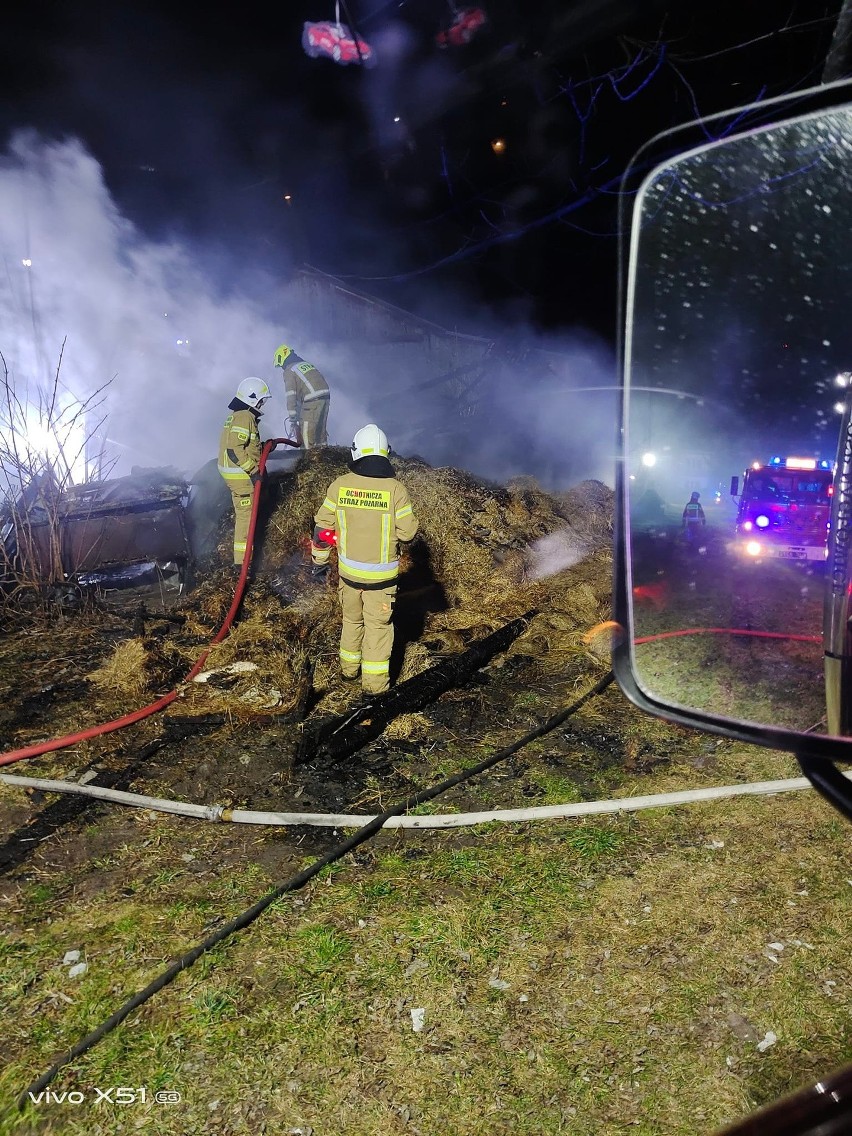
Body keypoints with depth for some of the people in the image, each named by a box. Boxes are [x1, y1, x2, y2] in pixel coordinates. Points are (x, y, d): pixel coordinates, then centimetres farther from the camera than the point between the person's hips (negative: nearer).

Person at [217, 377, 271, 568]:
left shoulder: (237, 415, 13)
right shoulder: (245, 417, -20)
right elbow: (234, 450, -27)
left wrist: (263, 447, 12)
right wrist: (253, 470, -24)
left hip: (234, 472, 11)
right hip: (241, 474, -11)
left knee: (241, 511, 24)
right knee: (246, 514, -6)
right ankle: (243, 559, -2)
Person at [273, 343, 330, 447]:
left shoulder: (289, 371, 1)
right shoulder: (306, 364, 25)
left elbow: (291, 394, -6)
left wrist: (292, 414, -5)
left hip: (313, 400, -8)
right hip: (326, 395, 8)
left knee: (307, 431, -2)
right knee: (321, 429, 15)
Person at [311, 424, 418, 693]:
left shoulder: (339, 486, -10)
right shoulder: (396, 489, -17)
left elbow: (322, 528, -3)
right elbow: (408, 531, -10)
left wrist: (319, 561, 12)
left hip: (348, 570, 3)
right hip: (381, 576, -2)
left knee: (351, 620, 24)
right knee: (378, 626, 13)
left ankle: (349, 667, 41)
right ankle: (374, 681, 22)